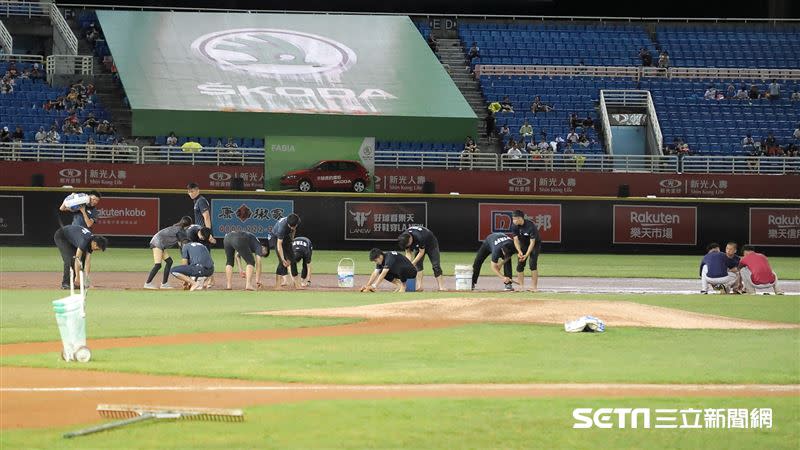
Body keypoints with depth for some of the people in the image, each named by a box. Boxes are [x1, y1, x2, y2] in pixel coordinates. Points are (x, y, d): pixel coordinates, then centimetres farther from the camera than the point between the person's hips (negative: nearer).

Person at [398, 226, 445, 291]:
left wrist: (413, 263, -31)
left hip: (431, 244, -6)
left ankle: (441, 287, -11)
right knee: (418, 264, -10)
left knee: (436, 265, -11)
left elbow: (421, 252, -32)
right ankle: (419, 286, -12)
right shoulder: (404, 238, -24)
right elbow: (408, 252, -14)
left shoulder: (419, 237, -43)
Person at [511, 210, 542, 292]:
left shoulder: (531, 226, -33)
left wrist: (526, 255, -35)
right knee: (520, 264, -2)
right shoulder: (514, 226, -18)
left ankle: (534, 286, -13)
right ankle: (521, 286, 7)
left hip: (535, 244, -5)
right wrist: (519, 252, -30)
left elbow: (532, 243, -29)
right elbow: (516, 240, -14)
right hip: (523, 245, 5)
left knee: (532, 264, -17)